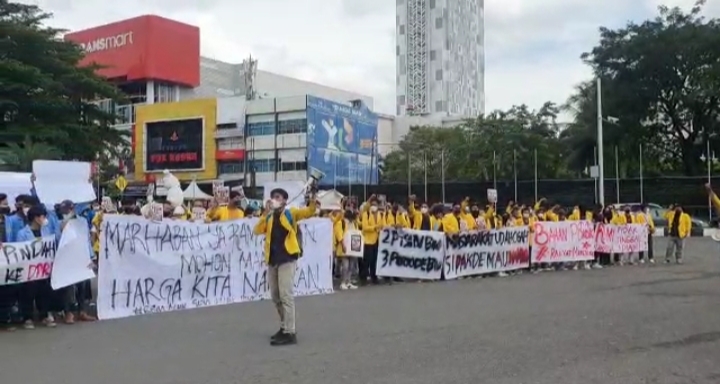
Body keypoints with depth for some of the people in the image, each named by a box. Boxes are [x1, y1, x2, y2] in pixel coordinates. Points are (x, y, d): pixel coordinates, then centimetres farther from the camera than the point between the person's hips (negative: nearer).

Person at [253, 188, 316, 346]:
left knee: (285, 295, -11)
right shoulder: (269, 217, 13)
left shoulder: (291, 213, 0)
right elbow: (257, 230, 0)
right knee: (276, 296, 13)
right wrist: (266, 212, -8)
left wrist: (312, 200, -30)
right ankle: (284, 327, 27)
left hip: (287, 259, -6)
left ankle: (290, 333, -9)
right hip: (272, 260, 6)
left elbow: (309, 212, -12)